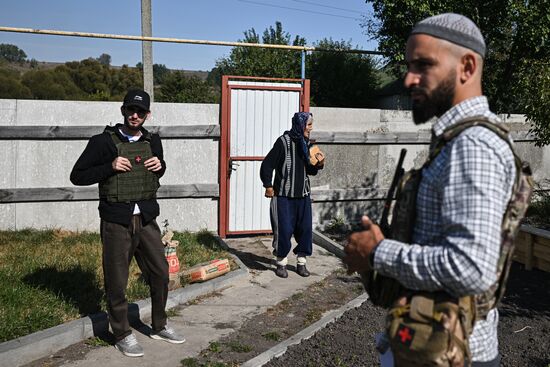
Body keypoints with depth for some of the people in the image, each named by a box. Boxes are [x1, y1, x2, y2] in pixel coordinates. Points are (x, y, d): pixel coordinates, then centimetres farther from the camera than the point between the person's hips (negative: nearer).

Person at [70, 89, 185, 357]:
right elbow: (77, 176, -4)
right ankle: (122, 335, 21)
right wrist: (110, 167, -17)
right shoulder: (103, 142, -5)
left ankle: (159, 327, 30)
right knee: (117, 280, 3)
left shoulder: (153, 142, 9)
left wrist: (160, 166, 2)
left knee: (160, 273, 10)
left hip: (147, 219, 5)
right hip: (116, 222, -4)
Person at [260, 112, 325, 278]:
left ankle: (301, 262, 21)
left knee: (305, 229, 7)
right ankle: (281, 263, 17)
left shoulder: (306, 143, 8)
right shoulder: (284, 141, -12)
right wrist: (268, 186, -9)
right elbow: (267, 164, -10)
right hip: (284, 195, -6)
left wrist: (319, 164, -3)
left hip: (303, 195, 6)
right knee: (283, 230, 0)